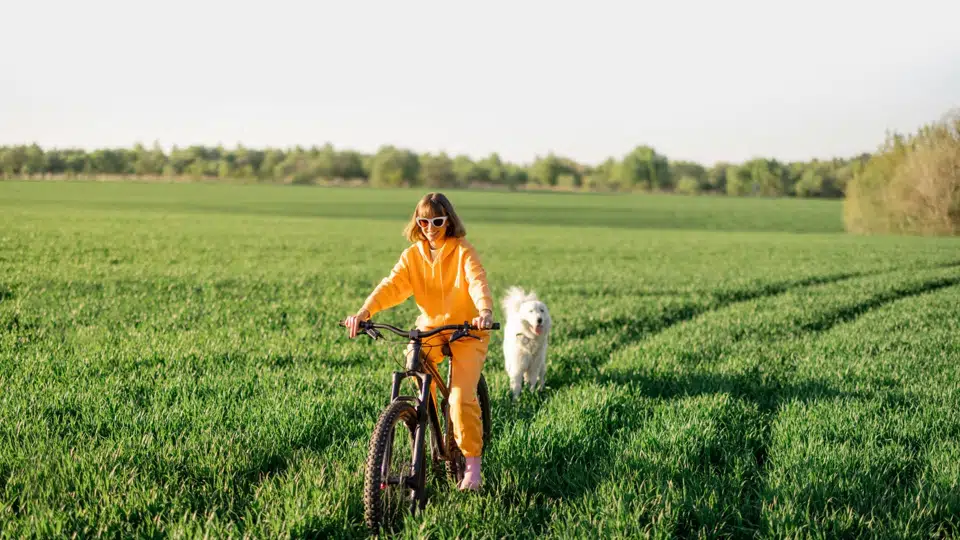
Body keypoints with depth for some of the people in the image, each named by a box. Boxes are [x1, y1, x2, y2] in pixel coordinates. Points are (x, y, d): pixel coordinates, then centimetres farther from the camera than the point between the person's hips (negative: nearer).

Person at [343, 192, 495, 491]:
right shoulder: (412, 255, -2)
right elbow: (391, 285, -15)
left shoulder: (463, 252, -12)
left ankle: (472, 463, 0)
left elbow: (478, 282, -29)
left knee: (461, 397, -16)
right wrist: (364, 311, -34)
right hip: (430, 327, 3)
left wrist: (485, 311, -51)